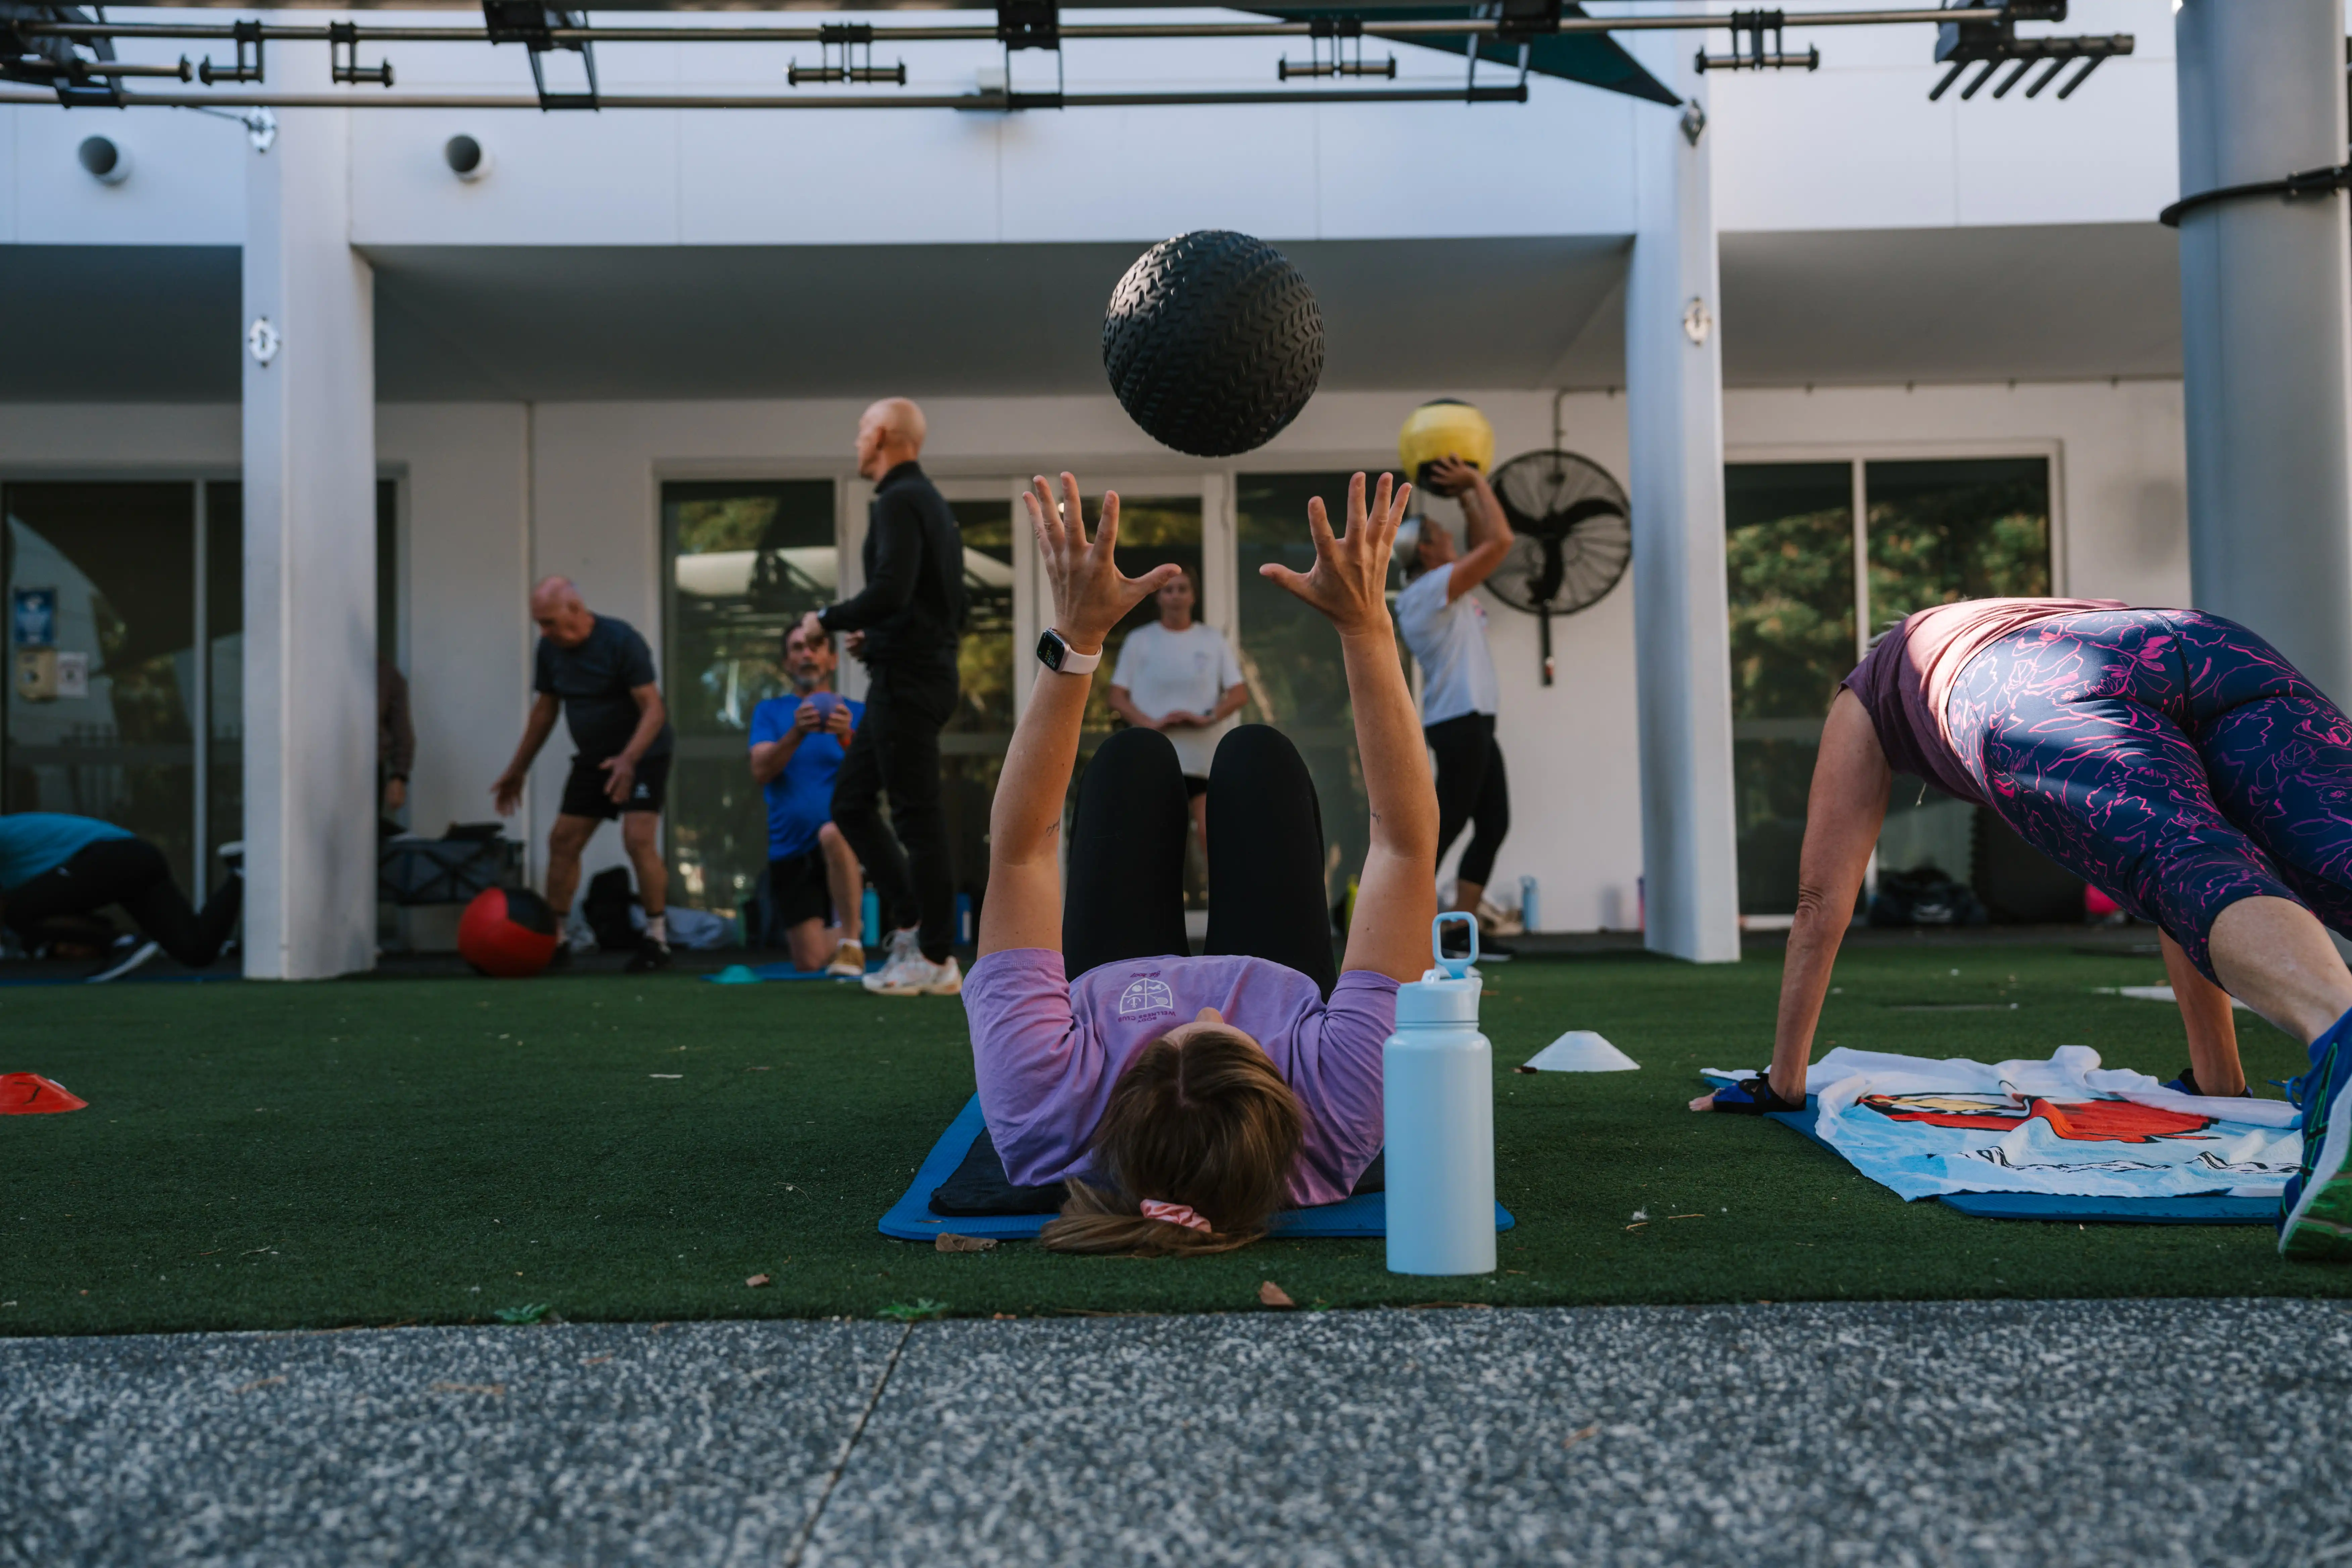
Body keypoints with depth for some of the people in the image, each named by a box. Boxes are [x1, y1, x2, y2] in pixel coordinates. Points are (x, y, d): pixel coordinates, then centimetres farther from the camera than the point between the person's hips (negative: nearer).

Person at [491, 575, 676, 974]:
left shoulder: (621, 641, -20)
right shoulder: (550, 650, 0)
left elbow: (653, 709, -24)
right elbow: (545, 710, 12)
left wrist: (628, 759, -38)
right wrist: (517, 770, 14)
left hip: (642, 756, -7)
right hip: (593, 759, 7)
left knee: (639, 840, -19)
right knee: (562, 842, 3)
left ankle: (656, 940, -9)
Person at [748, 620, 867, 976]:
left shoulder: (856, 714, 4)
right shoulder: (770, 712, 8)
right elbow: (761, 772, -9)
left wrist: (847, 738, -30)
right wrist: (797, 734, -25)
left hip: (843, 841, -2)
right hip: (789, 850, 2)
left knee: (833, 833, -40)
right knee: (809, 961, -4)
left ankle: (851, 943, -26)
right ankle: (840, 934, 32)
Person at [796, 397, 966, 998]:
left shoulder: (899, 502, -13)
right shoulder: (931, 501, 18)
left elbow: (891, 590, -26)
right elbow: (944, 605, 22)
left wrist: (828, 619, -12)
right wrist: (875, 635, 18)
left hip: (907, 678, -10)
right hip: (926, 668, 10)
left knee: (918, 815, -5)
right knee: (850, 800, 15)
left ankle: (936, 961, 2)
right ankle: (913, 924, 16)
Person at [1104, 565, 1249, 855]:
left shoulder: (1212, 639, 10)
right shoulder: (1139, 641, 7)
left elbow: (1240, 693, 4)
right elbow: (1117, 697, 2)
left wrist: (1208, 718, -14)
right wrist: (1151, 723, -15)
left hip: (1207, 755, 0)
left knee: (1211, 832, -8)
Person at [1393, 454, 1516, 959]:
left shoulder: (1440, 591, 16)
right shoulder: (1434, 588, -13)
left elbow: (1484, 544, 27)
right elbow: (1500, 540, -18)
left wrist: (1466, 495, 19)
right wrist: (1476, 481, -8)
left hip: (1472, 724, 10)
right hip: (1461, 724, -10)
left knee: (1493, 827, 11)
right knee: (1443, 830, -10)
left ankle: (1462, 932, 11)